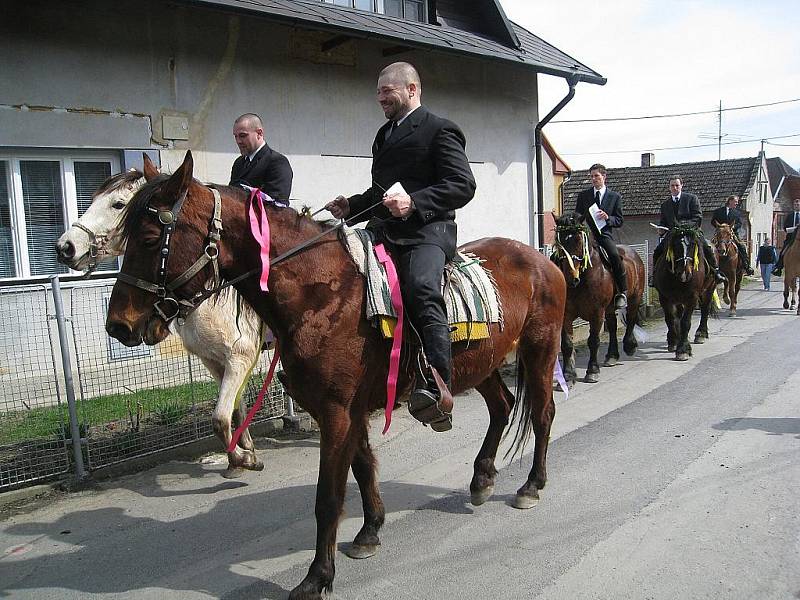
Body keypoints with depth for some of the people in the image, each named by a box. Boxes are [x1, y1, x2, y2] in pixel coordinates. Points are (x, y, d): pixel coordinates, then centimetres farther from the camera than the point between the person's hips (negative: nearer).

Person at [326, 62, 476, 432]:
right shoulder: (384, 135, 28)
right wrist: (350, 207, 16)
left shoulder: (439, 130, 3)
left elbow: (463, 185, -9)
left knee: (422, 289, -34)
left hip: (427, 231, -8)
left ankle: (437, 388, -40)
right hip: (384, 230, 9)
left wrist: (414, 202, -22)